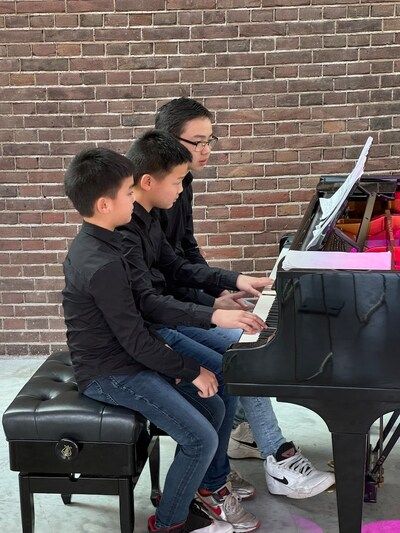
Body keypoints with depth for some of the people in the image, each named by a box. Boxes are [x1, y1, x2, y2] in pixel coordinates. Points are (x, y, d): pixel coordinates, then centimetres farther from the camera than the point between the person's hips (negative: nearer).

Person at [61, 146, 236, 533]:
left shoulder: (92, 243, 5)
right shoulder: (103, 266, -27)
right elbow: (134, 339, -23)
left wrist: (169, 360, 6)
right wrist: (192, 370, -12)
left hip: (122, 358, 10)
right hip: (109, 375, -10)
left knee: (213, 408, 9)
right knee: (202, 439, -13)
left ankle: (184, 495, 24)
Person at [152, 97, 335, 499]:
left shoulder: (182, 183, 7)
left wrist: (220, 291, 2)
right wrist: (212, 306, -22)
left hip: (176, 292, 10)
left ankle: (242, 428, 14)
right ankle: (279, 461, -12)